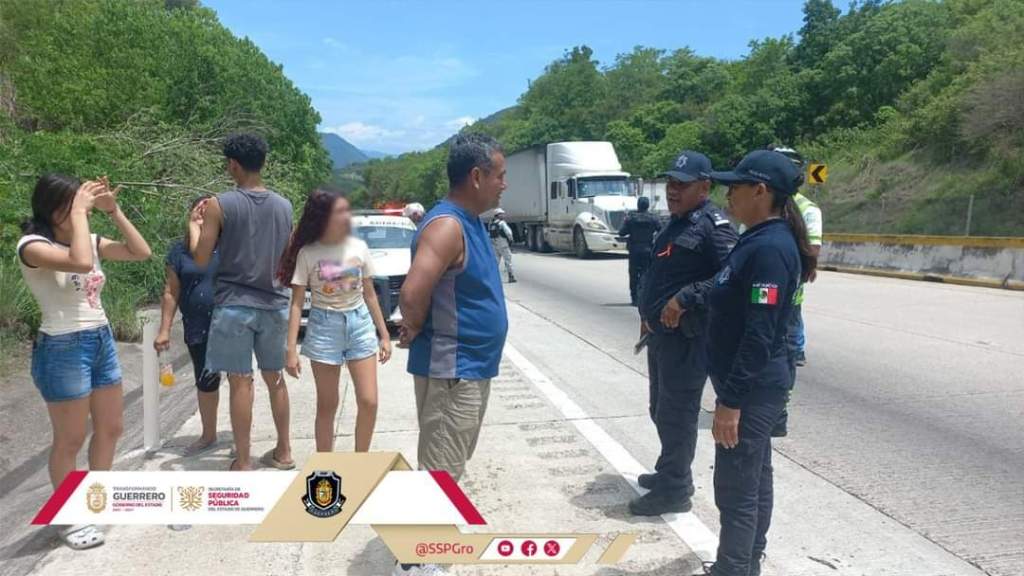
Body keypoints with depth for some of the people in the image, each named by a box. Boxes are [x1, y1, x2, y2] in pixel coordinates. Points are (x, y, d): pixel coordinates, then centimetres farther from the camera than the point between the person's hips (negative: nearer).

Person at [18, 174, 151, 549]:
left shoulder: (91, 240, 6)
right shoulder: (33, 245, -15)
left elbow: (141, 252, 3)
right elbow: (81, 263, -33)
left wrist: (114, 211, -3)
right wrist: (78, 214, -23)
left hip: (102, 341, 8)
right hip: (63, 349, -7)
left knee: (110, 428, 17)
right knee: (70, 440, 4)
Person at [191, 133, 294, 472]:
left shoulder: (219, 205, -10)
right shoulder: (284, 206, 4)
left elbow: (201, 260, -6)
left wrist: (194, 224, 9)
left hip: (235, 304, -4)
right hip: (274, 304, 4)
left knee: (240, 382, 1)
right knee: (275, 378, 15)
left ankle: (243, 462, 7)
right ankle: (283, 452, 23)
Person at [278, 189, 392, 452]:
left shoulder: (359, 247, -1)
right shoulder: (307, 253, -8)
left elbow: (369, 294, 8)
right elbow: (297, 303, -6)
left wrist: (384, 334, 9)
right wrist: (291, 349, -11)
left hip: (360, 323, 2)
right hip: (324, 327, -2)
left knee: (369, 402, -1)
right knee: (327, 405, 6)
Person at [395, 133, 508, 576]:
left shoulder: (470, 221, 8)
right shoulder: (447, 225, -24)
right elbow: (413, 294, -36)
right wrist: (415, 331, -17)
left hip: (472, 366, 10)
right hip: (450, 370, -10)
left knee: (453, 463, 23)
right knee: (439, 471, -1)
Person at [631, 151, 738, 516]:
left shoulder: (712, 225, -16)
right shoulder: (676, 224, 15)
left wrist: (685, 299, -27)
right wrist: (649, 315, 20)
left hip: (687, 338, -10)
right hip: (662, 333, 10)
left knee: (676, 414, -1)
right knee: (661, 411, 19)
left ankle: (674, 491, 10)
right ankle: (669, 473, 35)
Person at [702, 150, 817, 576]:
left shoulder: (770, 247, -21)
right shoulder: (759, 240, 9)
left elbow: (759, 335, -25)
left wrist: (731, 401, -23)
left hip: (751, 389, -10)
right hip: (754, 386, 10)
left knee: (736, 489, -1)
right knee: (754, 479, 19)